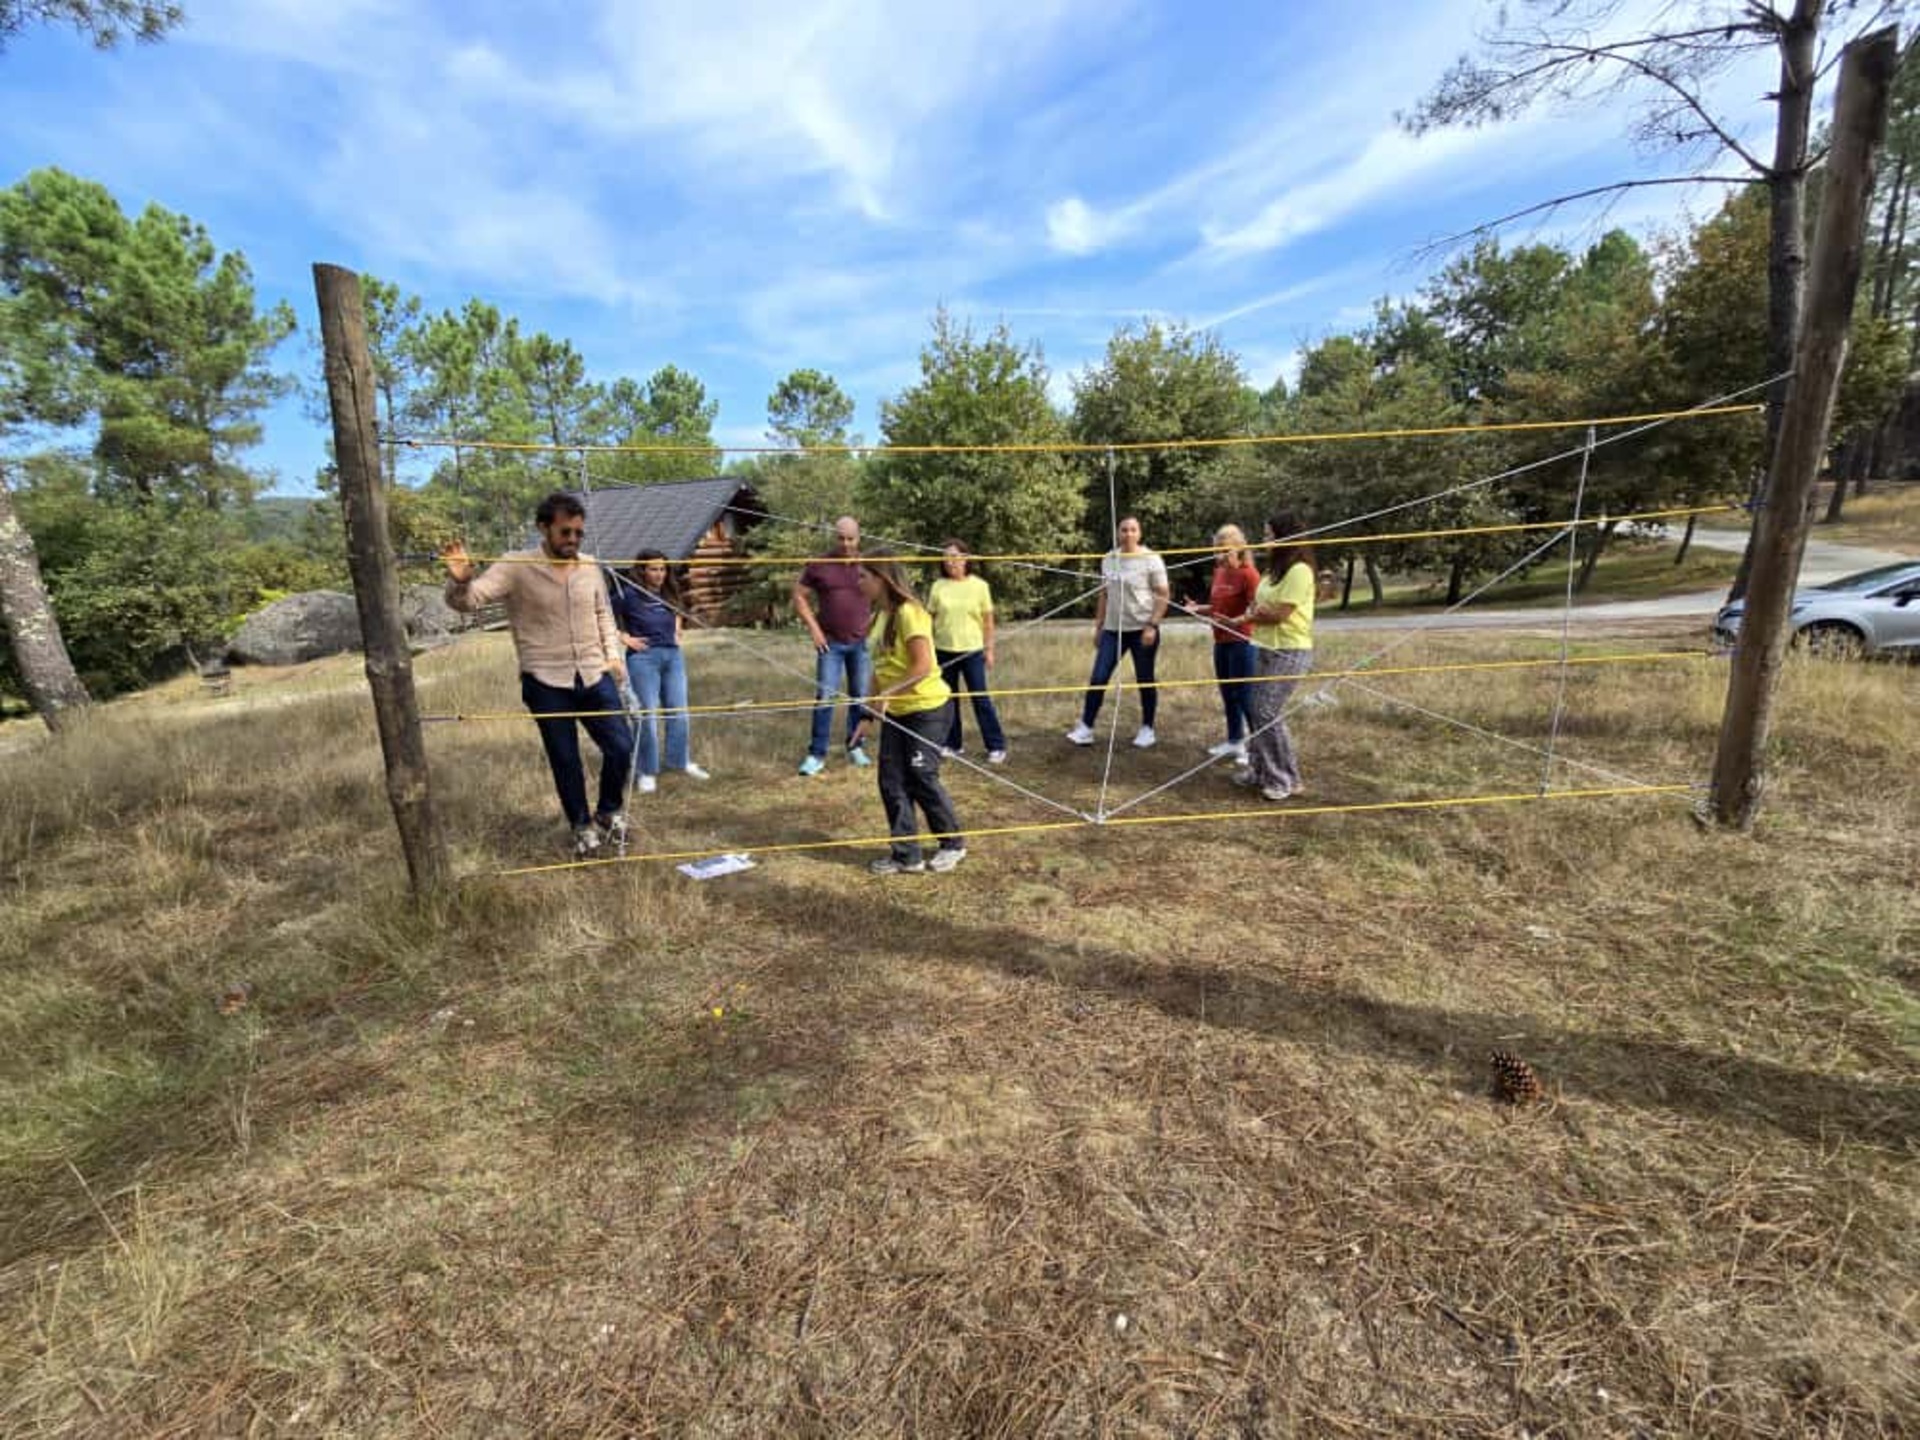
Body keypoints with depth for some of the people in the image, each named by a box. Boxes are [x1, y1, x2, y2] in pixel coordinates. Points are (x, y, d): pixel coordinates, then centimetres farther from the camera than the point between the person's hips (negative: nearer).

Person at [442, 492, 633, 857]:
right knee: (564, 759, 7)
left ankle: (609, 812, 24)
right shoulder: (516, 567, -8)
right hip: (546, 683, -3)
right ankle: (582, 826, 26)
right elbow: (469, 599, -14)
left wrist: (613, 654, 8)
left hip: (594, 676, 3)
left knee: (621, 746, -1)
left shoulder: (589, 566, 4)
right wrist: (460, 581, -36)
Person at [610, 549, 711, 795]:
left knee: (678, 711, 11)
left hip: (673, 655, 6)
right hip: (643, 657, -6)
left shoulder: (669, 592, 8)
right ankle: (648, 772, 10)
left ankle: (680, 761, 26)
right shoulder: (628, 594, -10)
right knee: (647, 715, -1)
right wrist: (625, 638, -10)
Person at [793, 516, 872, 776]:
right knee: (824, 696, -4)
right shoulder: (818, 565, -2)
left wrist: (873, 624, 1)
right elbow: (799, 595, 3)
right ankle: (817, 755, 2)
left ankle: (855, 747, 22)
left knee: (860, 696, 8)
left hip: (861, 642, 2)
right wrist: (814, 629, -4)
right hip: (830, 642, -2)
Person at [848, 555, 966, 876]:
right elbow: (881, 670, 12)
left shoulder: (908, 612, -17)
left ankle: (953, 844, 22)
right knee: (892, 781, 5)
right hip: (895, 712, 8)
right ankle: (906, 855, 16)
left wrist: (887, 695, -27)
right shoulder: (880, 616, 9)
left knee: (922, 779, 1)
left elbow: (923, 666, -24)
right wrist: (868, 714, 10)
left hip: (926, 708, -8)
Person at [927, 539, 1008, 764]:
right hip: (943, 651, 3)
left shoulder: (979, 586, -1)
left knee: (981, 698, 0)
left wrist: (989, 649, -1)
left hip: (972, 651, -2)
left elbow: (988, 620, 1)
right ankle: (953, 744, 24)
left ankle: (997, 746, 8)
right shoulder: (938, 586, 2)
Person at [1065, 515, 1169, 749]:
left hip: (1142, 629, -4)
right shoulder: (1108, 559, 8)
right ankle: (1085, 728, 5)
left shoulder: (1151, 559, -6)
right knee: (1097, 679, -1)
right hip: (1112, 630, 4)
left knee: (1145, 680, 5)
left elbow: (1163, 595, -8)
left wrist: (1152, 626, -17)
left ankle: (1147, 729, 20)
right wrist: (1098, 626, 13)